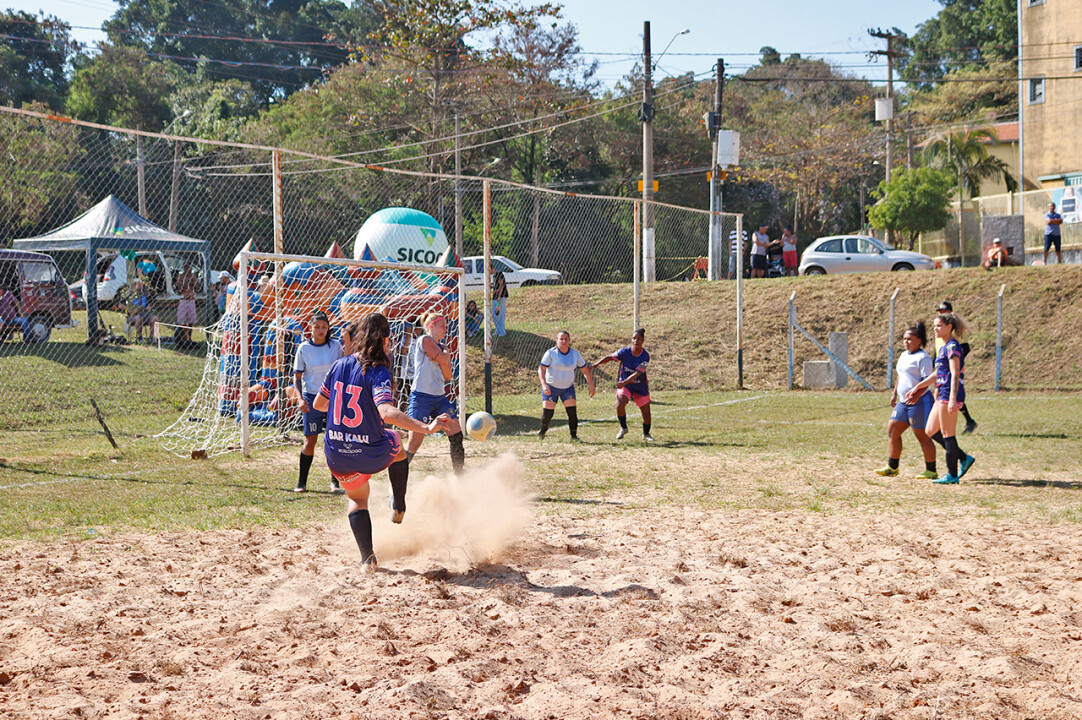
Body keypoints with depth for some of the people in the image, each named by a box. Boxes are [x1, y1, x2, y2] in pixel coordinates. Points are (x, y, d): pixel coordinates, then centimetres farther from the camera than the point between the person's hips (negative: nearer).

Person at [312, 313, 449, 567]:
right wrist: (426, 428, -38)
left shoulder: (339, 366, 0)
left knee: (357, 499, 29)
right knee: (396, 443, 32)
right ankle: (399, 508, 39)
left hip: (337, 456, 4)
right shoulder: (378, 373, -17)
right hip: (372, 455, -4)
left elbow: (318, 404, 12)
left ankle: (367, 557, 16)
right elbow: (386, 412, -33)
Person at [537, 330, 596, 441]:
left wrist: (591, 385, 1)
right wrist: (544, 384, -31)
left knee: (572, 412, -12)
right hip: (550, 387, -2)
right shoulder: (551, 353, -11)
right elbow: (541, 369, -16)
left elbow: (586, 370, 7)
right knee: (547, 414, -6)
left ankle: (574, 436, 2)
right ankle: (543, 430, 25)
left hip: (568, 388, 2)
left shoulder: (575, 354, -2)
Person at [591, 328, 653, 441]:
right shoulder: (625, 352, -14)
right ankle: (623, 428, 1)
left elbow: (637, 373, -27)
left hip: (641, 387, 0)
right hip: (624, 384, 0)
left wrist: (624, 382, -40)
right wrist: (595, 365, -17)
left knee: (646, 413, 2)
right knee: (620, 405, -25)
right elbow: (610, 357, -5)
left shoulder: (645, 356, -20)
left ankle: (646, 434, 31)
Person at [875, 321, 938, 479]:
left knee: (923, 436, -4)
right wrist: (894, 394, 26)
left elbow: (926, 380, -19)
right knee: (892, 430, 7)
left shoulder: (923, 358, -11)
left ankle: (931, 471, 4)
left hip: (919, 402, -9)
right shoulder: (904, 356, 17)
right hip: (904, 402, 9)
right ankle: (892, 467, 14)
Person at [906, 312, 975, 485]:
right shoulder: (944, 347, 18)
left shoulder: (952, 346, -11)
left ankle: (952, 475, 2)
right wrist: (917, 388, 28)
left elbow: (955, 374, -19)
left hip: (950, 394, -10)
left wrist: (952, 399, -26)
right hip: (942, 394, 10)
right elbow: (937, 374, 26)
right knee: (931, 432, 11)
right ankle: (964, 458, 15)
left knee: (947, 435, -4)